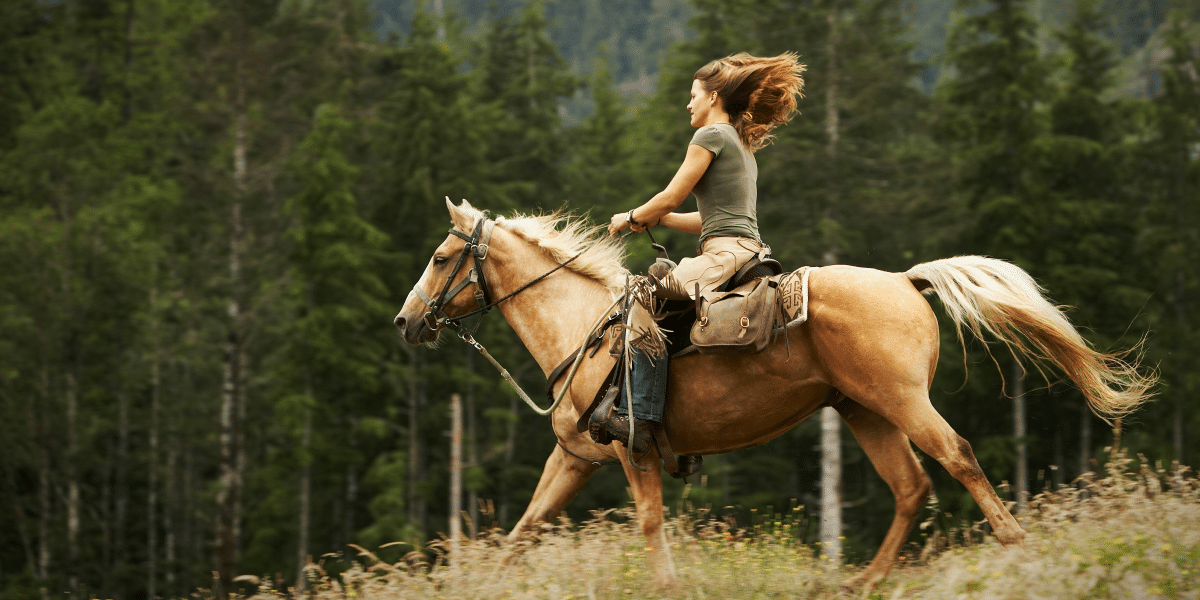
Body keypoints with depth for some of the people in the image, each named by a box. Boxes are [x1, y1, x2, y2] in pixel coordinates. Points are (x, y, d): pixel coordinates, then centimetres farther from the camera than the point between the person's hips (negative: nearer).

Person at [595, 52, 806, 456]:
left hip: (725, 256, -10)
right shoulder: (742, 144, 26)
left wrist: (632, 218, 12)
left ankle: (640, 419, -27)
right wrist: (654, 219, 22)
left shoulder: (711, 135, -3)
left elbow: (672, 197, -5)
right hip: (748, 252, 10)